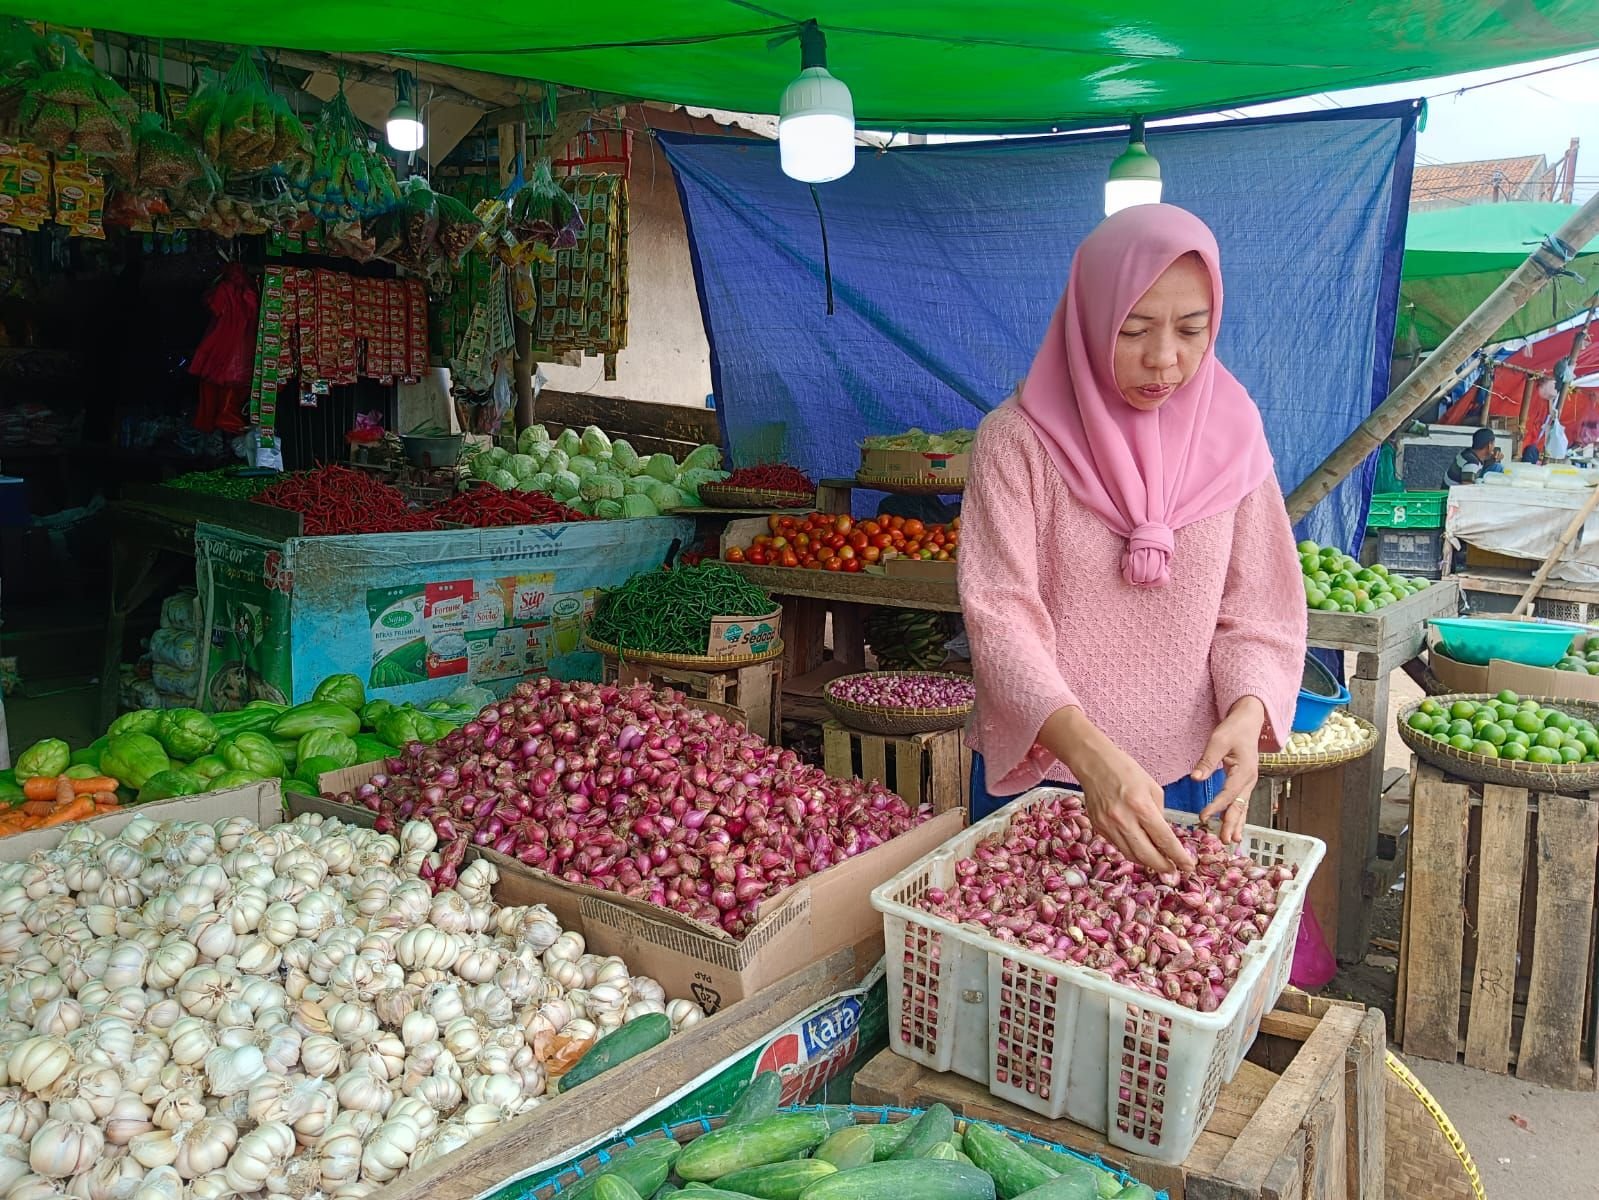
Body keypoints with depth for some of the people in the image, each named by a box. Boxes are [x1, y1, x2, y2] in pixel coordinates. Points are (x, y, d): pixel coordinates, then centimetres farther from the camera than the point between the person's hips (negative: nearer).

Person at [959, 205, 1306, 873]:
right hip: (1036, 770, -2)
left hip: (1184, 779, 3)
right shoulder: (1016, 440, -13)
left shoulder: (1230, 440, -2)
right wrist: (1088, 752, -35)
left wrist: (1248, 711, -21)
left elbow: (1256, 611, -1)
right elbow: (999, 614, -21)